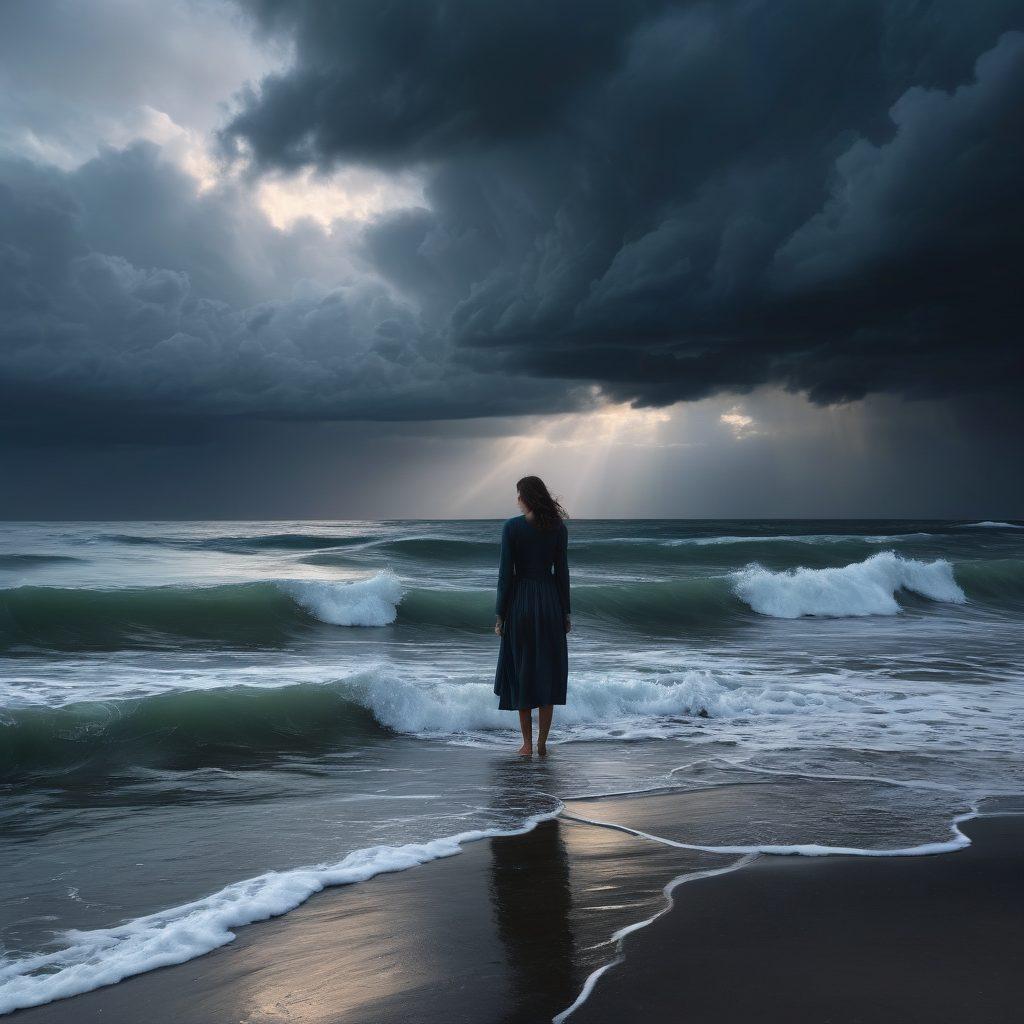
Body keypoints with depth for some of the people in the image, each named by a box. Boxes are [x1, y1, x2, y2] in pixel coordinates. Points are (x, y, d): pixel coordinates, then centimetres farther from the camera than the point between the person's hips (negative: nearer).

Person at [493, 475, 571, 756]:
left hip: (520, 600, -2)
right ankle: (542, 743, 9)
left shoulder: (511, 527, -8)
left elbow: (506, 573, -9)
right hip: (549, 600, 2)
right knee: (548, 671, 9)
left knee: (522, 672, 8)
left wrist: (500, 615, -2)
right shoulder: (558, 527, -1)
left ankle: (527, 744, 10)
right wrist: (565, 612, 8)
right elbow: (562, 572, 0)